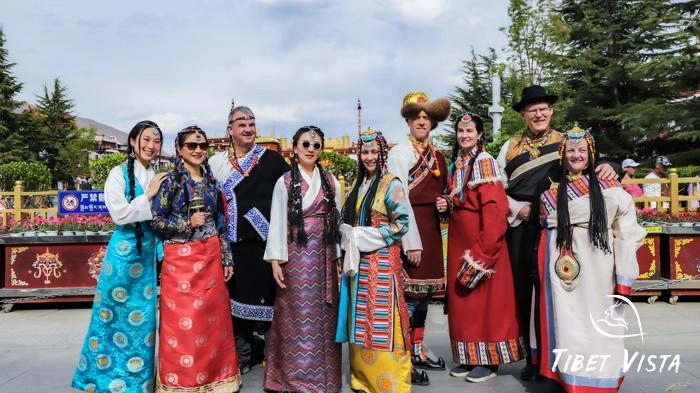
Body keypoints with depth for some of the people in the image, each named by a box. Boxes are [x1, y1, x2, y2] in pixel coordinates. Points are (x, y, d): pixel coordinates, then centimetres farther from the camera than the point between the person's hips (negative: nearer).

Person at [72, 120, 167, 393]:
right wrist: (149, 195, -13)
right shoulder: (119, 174, -6)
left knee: (142, 317, 11)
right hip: (124, 251, -5)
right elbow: (120, 214, -15)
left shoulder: (157, 178, 8)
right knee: (117, 314, 5)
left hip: (149, 253, 5)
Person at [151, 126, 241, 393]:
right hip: (180, 260, -4)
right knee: (182, 323, 0)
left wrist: (226, 259, 9)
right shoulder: (171, 181, -4)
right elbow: (156, 221, -6)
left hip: (211, 259, 4)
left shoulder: (211, 181, 10)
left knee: (213, 319, 8)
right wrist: (188, 223, -16)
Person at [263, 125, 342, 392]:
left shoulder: (331, 182, 9)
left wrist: (338, 257, 6)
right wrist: (275, 260, -9)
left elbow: (337, 220, 9)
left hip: (324, 257, 3)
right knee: (297, 316, 1)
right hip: (296, 256, -3)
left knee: (323, 315, 8)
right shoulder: (285, 182, 0)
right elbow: (277, 222, -3)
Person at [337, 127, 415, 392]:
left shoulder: (391, 184, -6)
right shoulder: (358, 185, 14)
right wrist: (351, 239, -2)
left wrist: (366, 237, -13)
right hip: (358, 260, 7)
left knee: (381, 319, -4)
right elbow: (346, 220, 18)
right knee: (360, 319, 11)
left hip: (382, 261, -7)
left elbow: (401, 223, -13)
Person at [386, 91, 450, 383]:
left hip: (432, 227, 7)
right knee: (409, 292, -4)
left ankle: (418, 350, 24)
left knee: (425, 292, 12)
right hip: (410, 228, -7)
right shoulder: (399, 153, -6)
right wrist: (411, 242, -17)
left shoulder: (437, 156, 15)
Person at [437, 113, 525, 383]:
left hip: (482, 238, -8)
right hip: (459, 239, 8)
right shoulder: (456, 164, 13)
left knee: (486, 297, 0)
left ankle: (489, 360, 12)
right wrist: (446, 205, 1)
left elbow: (494, 207, -19)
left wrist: (484, 248, -21)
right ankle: (469, 357, 22)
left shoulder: (485, 162, -11)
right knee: (462, 298, 11)